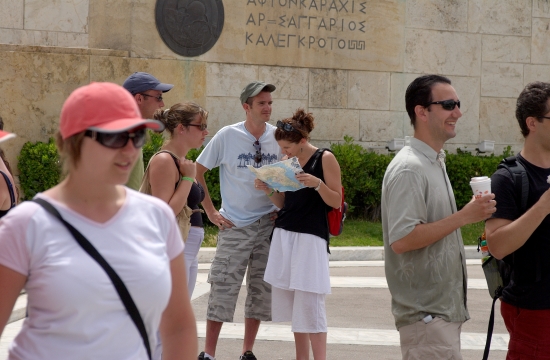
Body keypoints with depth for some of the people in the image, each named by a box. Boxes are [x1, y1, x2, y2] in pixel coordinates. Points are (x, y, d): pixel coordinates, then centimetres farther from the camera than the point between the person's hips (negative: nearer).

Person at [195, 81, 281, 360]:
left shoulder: (278, 137, 1)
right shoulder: (227, 136, -7)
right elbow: (197, 171, 0)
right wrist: (211, 212, -4)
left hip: (268, 224, 3)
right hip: (234, 225, -3)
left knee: (261, 290, 8)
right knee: (223, 289, -4)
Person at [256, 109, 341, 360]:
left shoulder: (325, 159, -5)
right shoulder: (287, 161, 11)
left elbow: (336, 202, -6)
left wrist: (317, 183, -22)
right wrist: (268, 190, -2)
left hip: (310, 238, -6)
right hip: (283, 235, 6)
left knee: (309, 303, -9)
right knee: (292, 303, 7)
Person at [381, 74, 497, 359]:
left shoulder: (435, 162, 14)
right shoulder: (409, 168, -17)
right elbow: (401, 240, -25)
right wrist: (464, 216, -22)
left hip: (444, 308, 10)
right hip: (426, 314, -10)